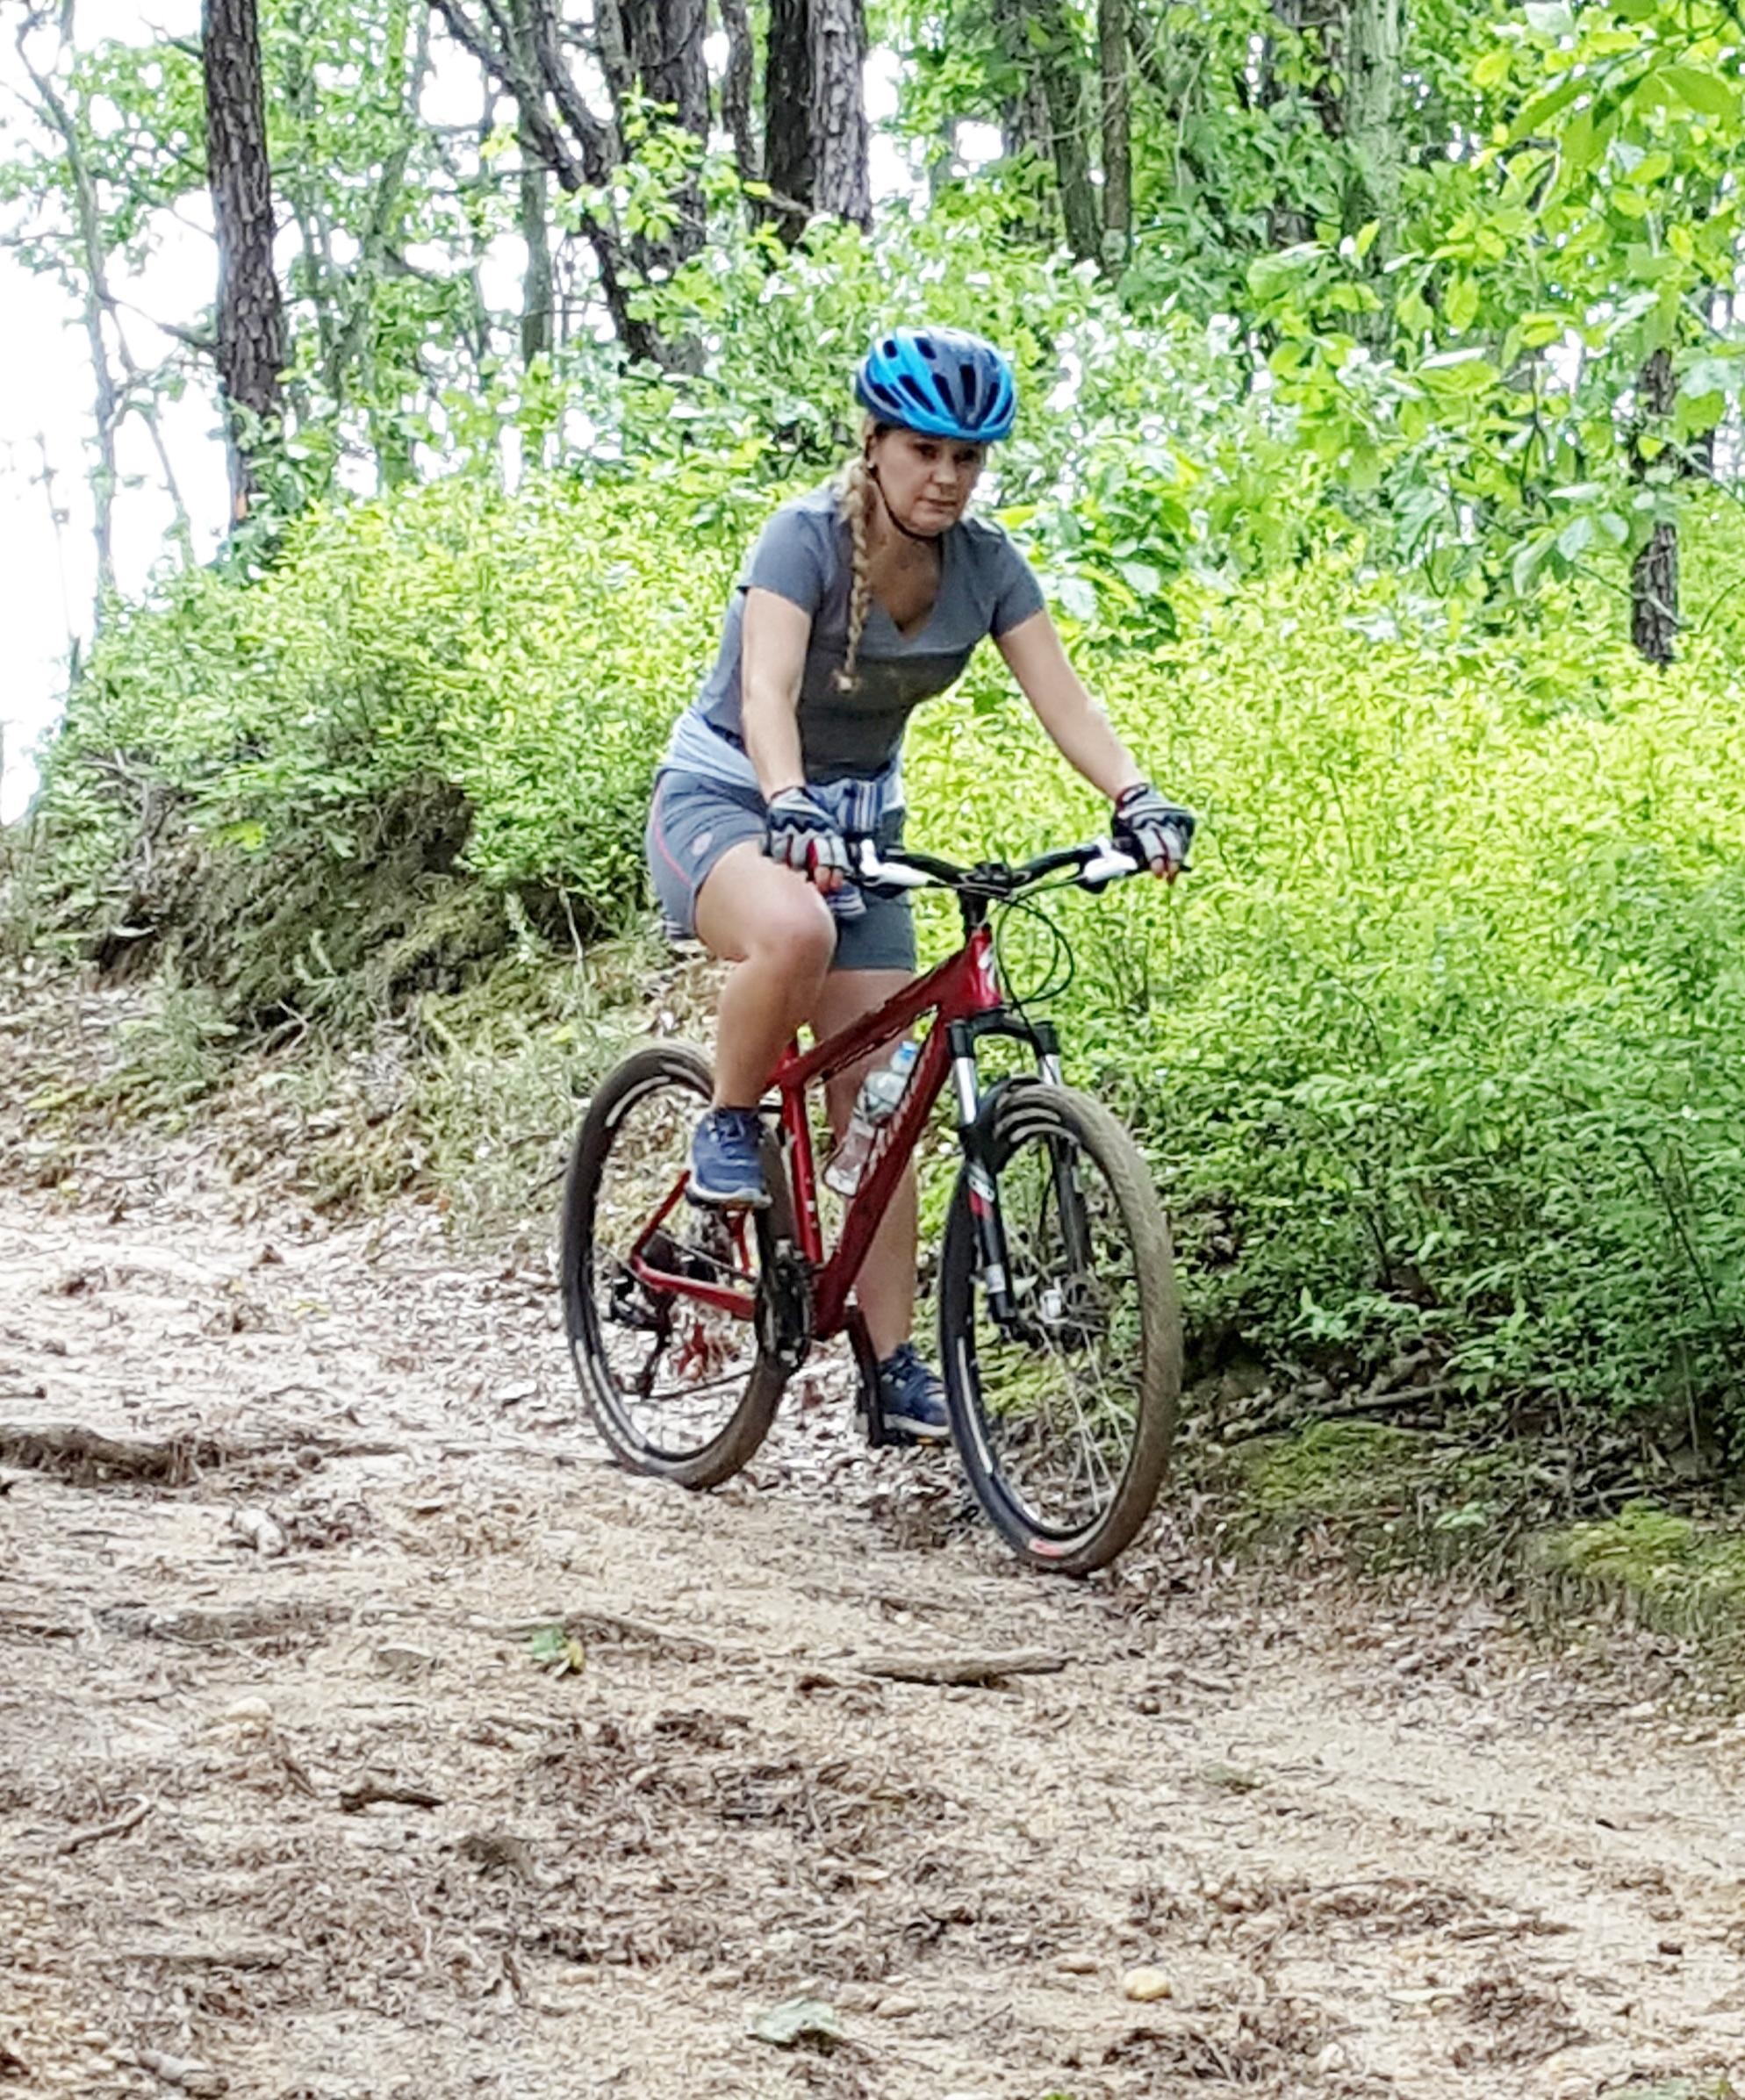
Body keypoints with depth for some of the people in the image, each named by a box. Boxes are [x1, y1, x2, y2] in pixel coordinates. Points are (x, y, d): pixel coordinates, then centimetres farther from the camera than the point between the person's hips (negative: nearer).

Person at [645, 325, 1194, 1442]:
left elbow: (1062, 695, -13)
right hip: (726, 799, -5)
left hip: (861, 819, 5)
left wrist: (1137, 799, -31)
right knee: (792, 931, -40)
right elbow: (766, 689, -34)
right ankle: (728, 1127, -14)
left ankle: (895, 1362, 1)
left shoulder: (985, 562, -6)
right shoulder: (808, 538, -21)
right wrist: (792, 810, -52)